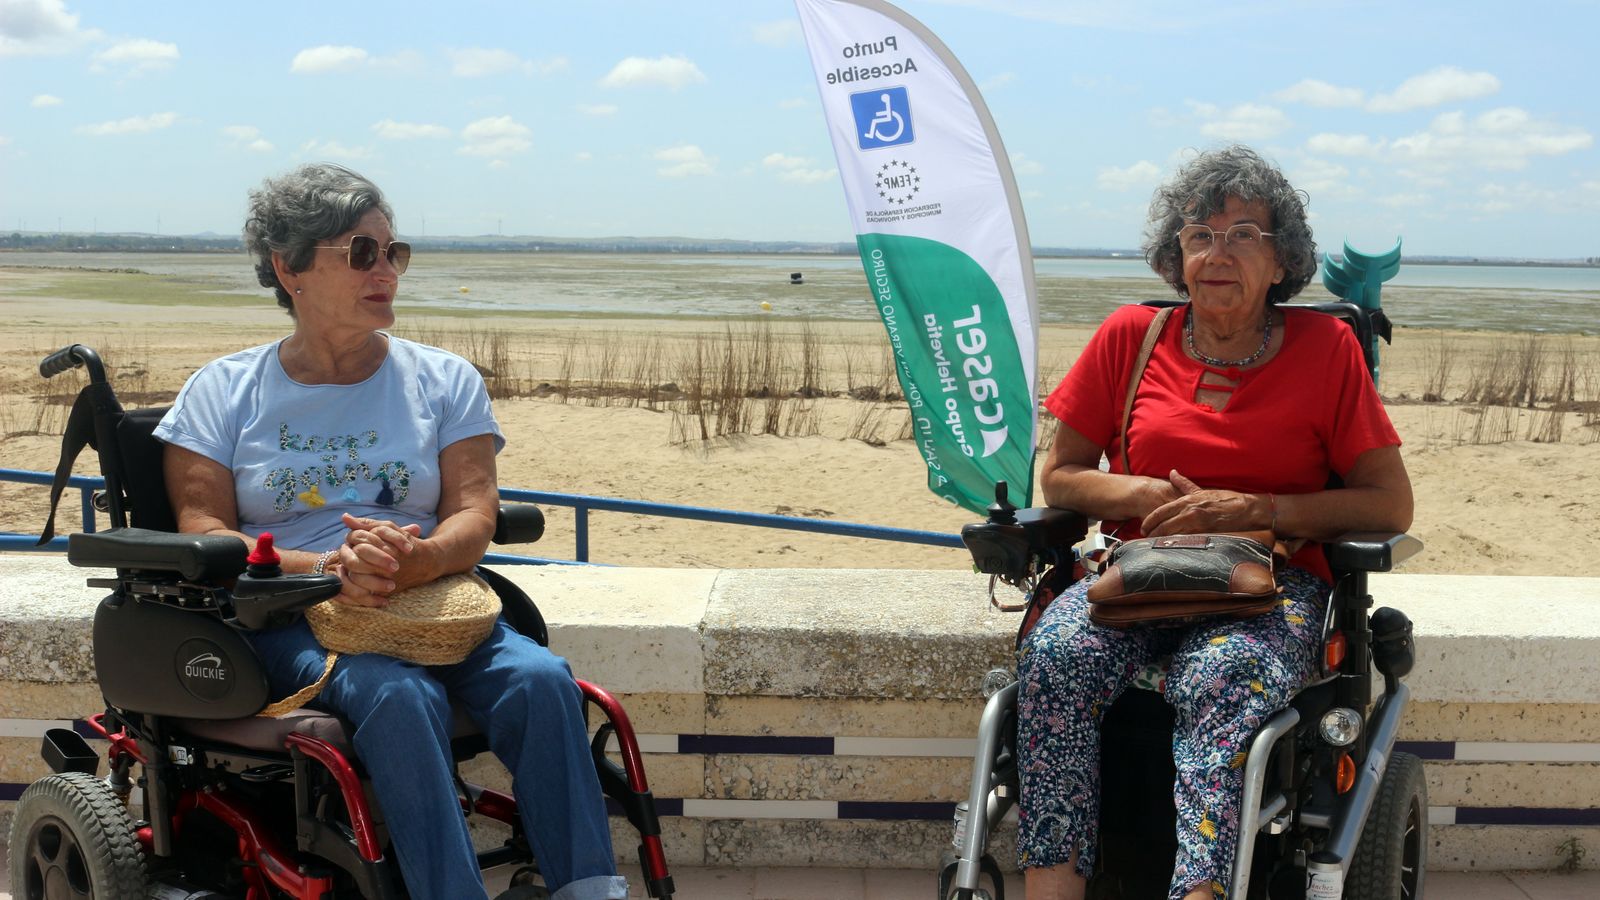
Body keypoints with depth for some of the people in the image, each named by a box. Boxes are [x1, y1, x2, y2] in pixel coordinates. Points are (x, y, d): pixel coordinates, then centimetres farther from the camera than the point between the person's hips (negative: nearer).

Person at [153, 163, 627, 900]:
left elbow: (474, 517, 1)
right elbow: (202, 534, -2)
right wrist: (326, 569, -20)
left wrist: (413, 560, -24)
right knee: (400, 696, -35)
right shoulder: (223, 391, 8)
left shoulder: (445, 380, 11)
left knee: (540, 678, -28)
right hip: (291, 620, -2)